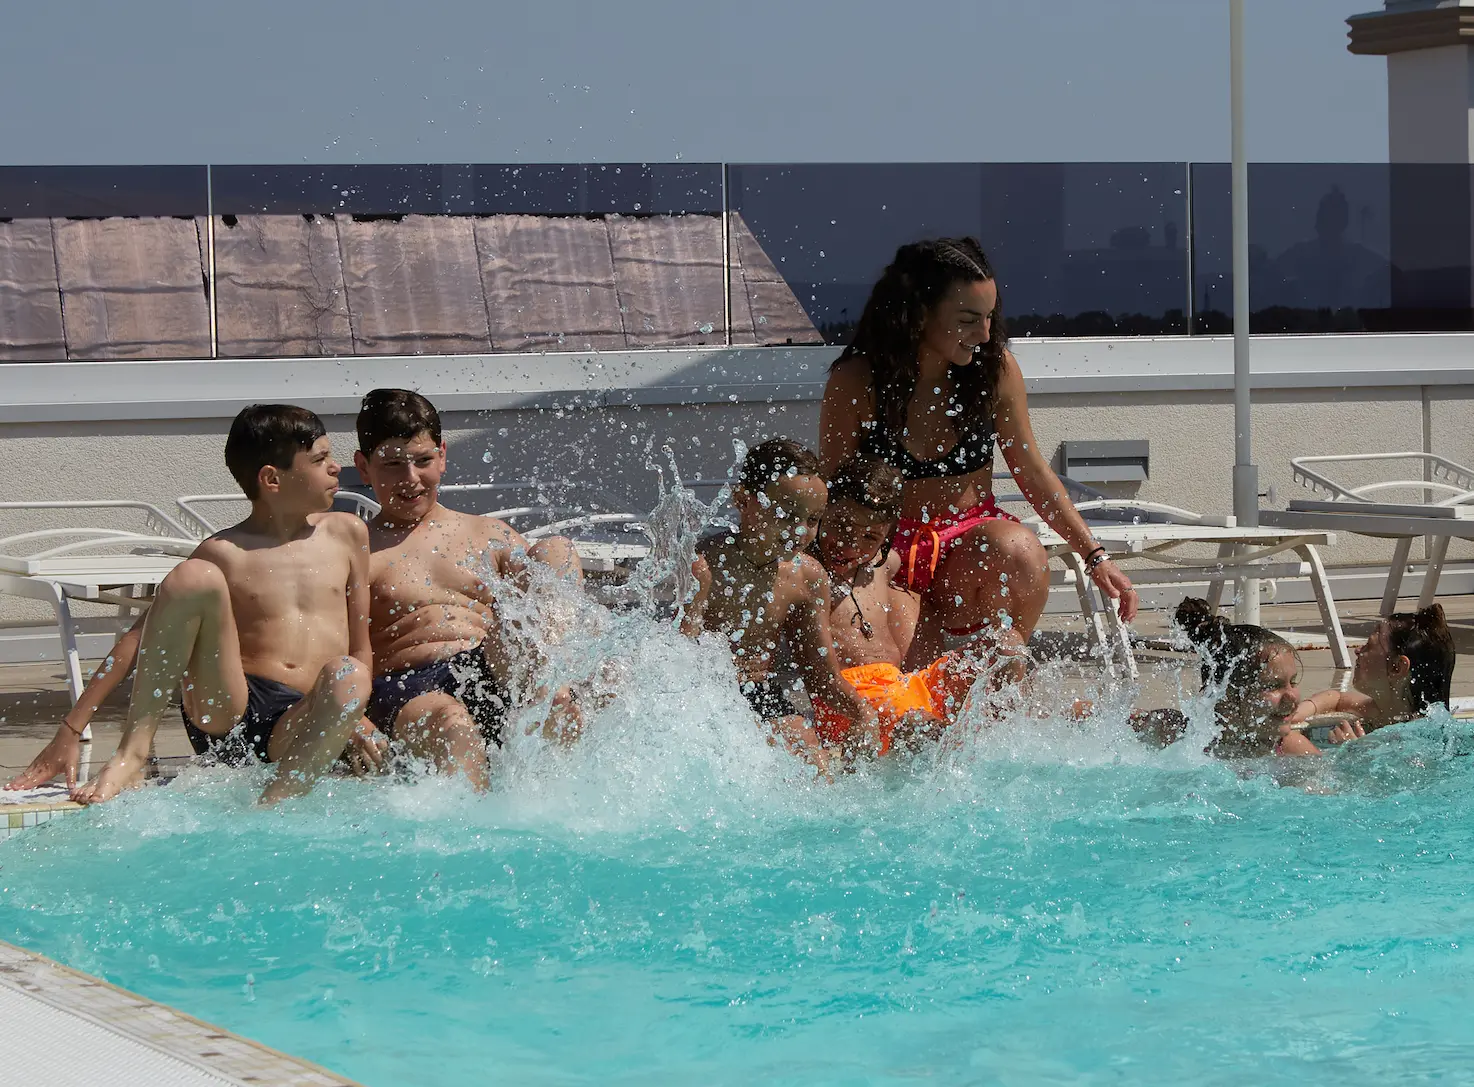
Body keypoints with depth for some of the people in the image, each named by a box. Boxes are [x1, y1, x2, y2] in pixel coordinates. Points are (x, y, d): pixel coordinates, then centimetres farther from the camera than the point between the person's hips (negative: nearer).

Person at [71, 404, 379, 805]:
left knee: (347, 677, -34)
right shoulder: (222, 554, 5)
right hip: (226, 713, -1)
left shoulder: (346, 534, 16)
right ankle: (131, 757, -26)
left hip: (302, 727, 1)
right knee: (194, 577, -23)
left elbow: (360, 644, 19)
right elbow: (142, 639, 6)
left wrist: (354, 715, 3)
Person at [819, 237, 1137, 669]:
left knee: (1020, 553, -35)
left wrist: (1094, 556, 3)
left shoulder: (995, 367, -5)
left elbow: (1032, 471, 6)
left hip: (972, 538, 2)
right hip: (888, 552, -2)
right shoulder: (855, 383, -12)